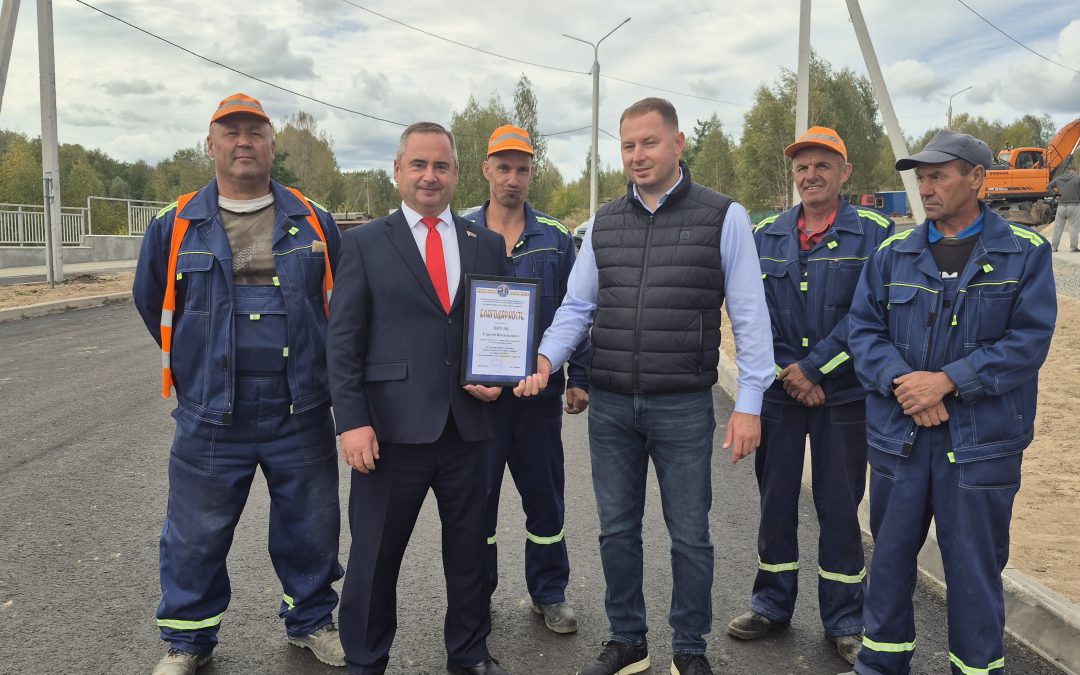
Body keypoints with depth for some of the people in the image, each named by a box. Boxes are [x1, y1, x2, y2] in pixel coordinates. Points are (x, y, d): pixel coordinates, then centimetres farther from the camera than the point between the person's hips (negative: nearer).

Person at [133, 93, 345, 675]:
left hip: (302, 415, 1)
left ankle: (310, 621, 35)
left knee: (311, 528, 13)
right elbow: (150, 302, 15)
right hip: (210, 421, 0)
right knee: (195, 537, 10)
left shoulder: (313, 223, 4)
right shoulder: (176, 225, 1)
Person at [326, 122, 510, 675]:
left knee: (470, 548, 15)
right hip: (393, 426, -3)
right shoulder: (363, 243, 1)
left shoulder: (488, 245, 9)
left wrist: (498, 379, -3)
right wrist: (352, 421, -12)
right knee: (375, 556, 8)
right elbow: (342, 340, -3)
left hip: (468, 424, 3)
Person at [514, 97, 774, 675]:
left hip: (683, 408, -3)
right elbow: (576, 307, 10)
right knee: (617, 530, 14)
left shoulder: (723, 217, -4)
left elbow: (749, 317, -4)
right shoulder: (603, 222, 8)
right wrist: (546, 358, -8)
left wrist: (749, 402, -9)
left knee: (690, 535, 9)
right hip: (609, 406, 4)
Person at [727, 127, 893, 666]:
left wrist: (811, 368, -15)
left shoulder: (872, 232, -2)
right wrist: (788, 375, -7)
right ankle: (771, 604, 27)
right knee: (776, 498, 11)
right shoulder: (764, 236, 6)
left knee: (839, 505, 6)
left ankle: (844, 621, 21)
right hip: (777, 391, 3)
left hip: (843, 392, -2)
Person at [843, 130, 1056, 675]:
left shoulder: (1024, 253, -1)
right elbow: (863, 328, 1)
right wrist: (900, 382, -15)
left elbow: (1029, 340, -9)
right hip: (898, 434, 3)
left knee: (975, 569, 7)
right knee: (890, 556, 14)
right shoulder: (894, 253, 6)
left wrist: (947, 380, -17)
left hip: (982, 441, -3)